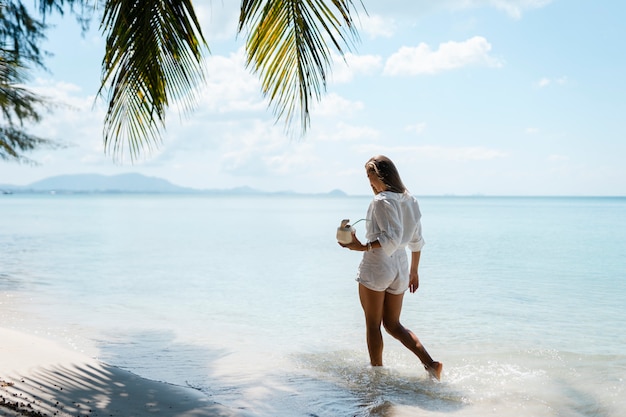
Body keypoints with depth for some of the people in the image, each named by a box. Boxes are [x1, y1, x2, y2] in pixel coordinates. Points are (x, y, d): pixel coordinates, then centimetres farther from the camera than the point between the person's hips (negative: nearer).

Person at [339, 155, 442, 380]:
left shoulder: (381, 201, -14)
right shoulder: (409, 201, 10)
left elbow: (391, 238, -25)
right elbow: (417, 241, 15)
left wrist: (362, 247, -27)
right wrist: (414, 271, 23)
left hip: (376, 267, -8)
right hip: (400, 268, 8)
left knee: (373, 325, 7)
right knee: (393, 324, 15)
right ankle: (430, 363, 2)